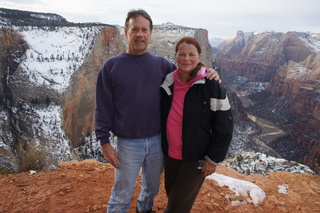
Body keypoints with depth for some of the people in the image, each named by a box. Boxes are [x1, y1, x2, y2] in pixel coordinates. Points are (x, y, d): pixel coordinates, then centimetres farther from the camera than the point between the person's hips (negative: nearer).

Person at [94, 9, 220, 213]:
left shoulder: (162, 64, 0)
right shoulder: (111, 66, -7)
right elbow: (103, 108, -6)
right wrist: (105, 142, -8)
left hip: (157, 141, 4)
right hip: (128, 144, -3)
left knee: (152, 186, 26)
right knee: (122, 196, 12)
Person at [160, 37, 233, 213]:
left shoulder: (212, 87, -15)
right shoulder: (167, 84, -2)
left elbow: (224, 126, -11)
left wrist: (213, 159, -10)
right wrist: (162, 148, 12)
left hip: (196, 159, -4)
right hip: (170, 155, 5)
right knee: (172, 196, 20)